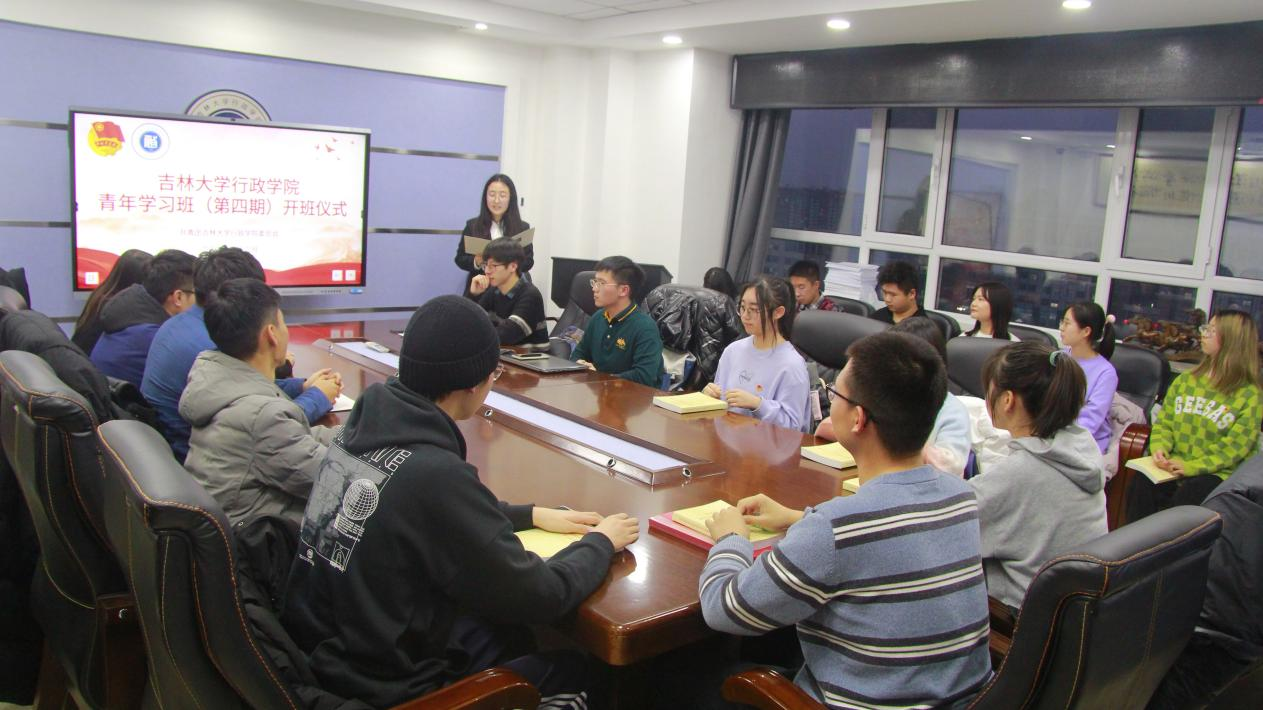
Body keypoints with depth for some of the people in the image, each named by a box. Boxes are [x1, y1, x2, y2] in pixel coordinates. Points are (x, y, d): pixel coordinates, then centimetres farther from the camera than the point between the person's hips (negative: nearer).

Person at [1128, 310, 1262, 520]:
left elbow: (1233, 448, -9)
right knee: (1141, 484, -28)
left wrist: (1191, 467, -20)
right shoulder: (1185, 380, 15)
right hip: (1173, 465, 4)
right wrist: (1159, 448, -9)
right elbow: (1164, 422, 12)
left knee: (1187, 495, -34)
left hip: (1216, 473, -3)